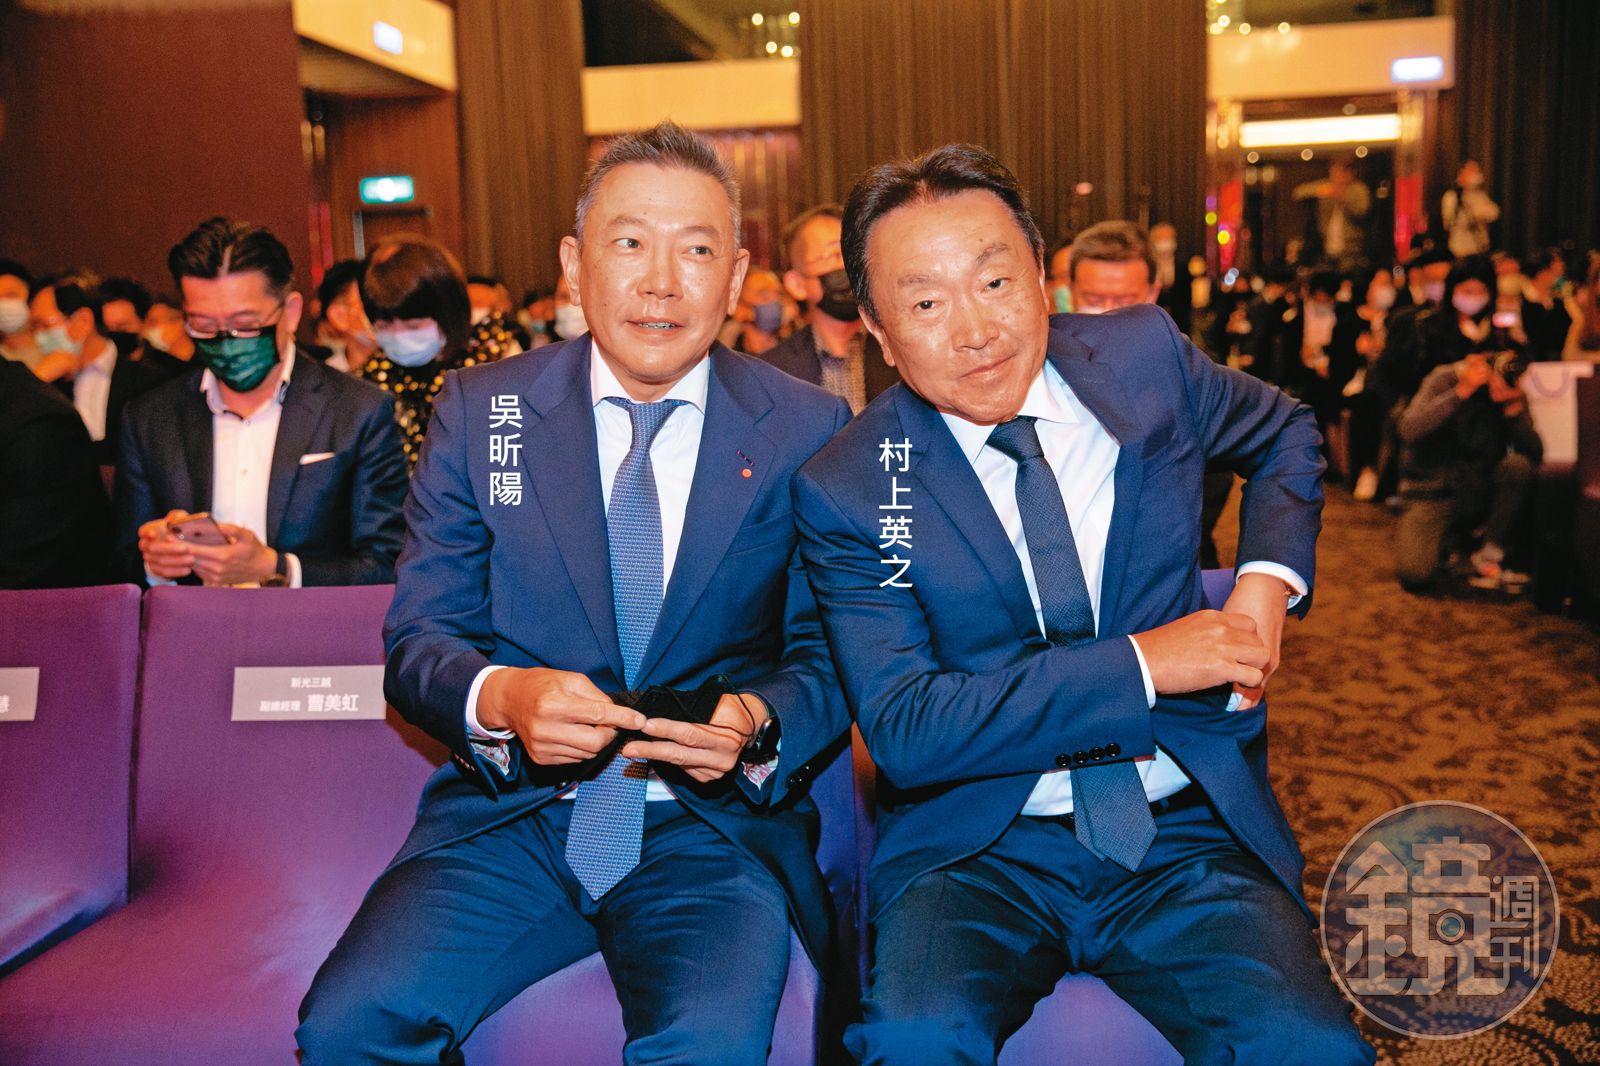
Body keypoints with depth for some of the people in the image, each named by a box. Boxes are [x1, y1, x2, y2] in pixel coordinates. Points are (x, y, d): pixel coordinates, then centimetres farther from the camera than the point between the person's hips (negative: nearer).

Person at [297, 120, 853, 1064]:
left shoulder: (809, 430, 1)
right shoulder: (478, 412, 4)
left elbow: (835, 657, 4)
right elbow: (417, 642, 4)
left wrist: (757, 723, -19)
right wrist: (498, 698, -19)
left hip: (713, 823, -1)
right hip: (510, 816, 2)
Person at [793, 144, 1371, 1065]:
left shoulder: (1144, 358, 1)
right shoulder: (847, 491, -8)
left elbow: (1288, 433, 22)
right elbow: (902, 729, -15)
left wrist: (1269, 576, 3)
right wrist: (1141, 663, -17)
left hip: (1189, 835, 3)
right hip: (975, 855, -2)